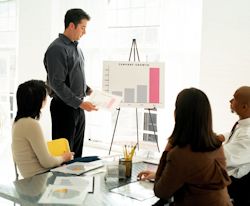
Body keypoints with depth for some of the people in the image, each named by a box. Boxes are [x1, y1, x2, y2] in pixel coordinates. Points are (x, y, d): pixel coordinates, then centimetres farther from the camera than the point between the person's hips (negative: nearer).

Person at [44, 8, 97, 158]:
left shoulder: (76, 47, 12)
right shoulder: (57, 49, -16)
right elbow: (57, 84, -21)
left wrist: (87, 90, 7)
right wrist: (80, 103, -21)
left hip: (78, 107, 9)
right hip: (65, 107, -8)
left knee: (77, 152, 15)